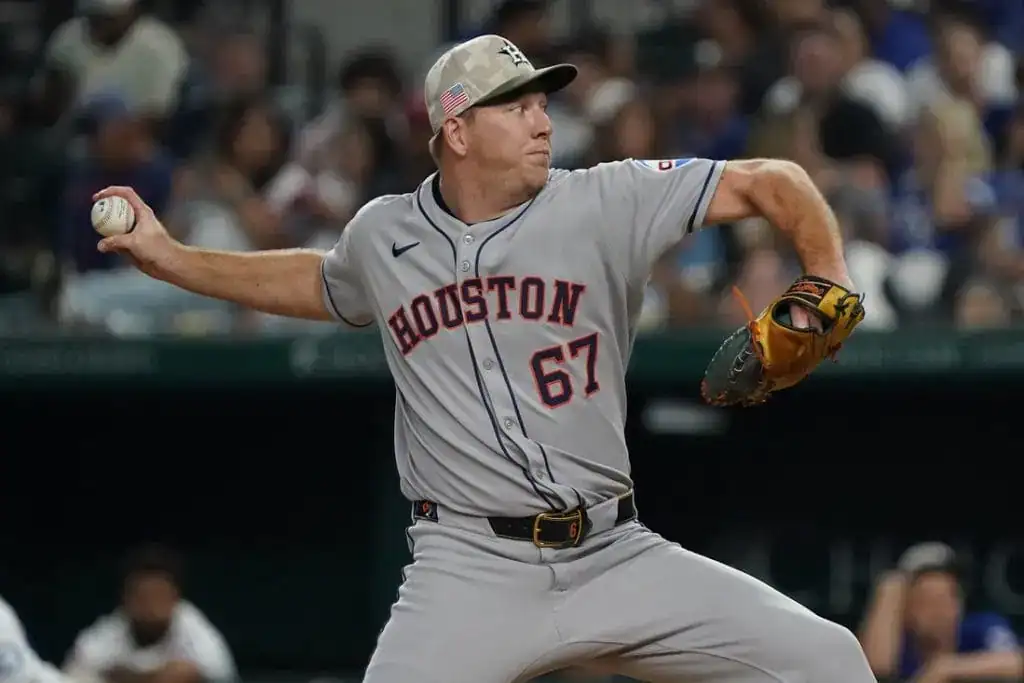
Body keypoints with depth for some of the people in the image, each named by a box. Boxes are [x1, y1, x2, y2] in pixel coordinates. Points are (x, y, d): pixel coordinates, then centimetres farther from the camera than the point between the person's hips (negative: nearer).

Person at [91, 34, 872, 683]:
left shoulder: (603, 204, -2)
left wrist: (828, 282, -19)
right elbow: (318, 285, 29)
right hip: (470, 569, -1)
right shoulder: (383, 235, 6)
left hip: (616, 559, 1)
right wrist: (165, 256, 26)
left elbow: (772, 182, -1)